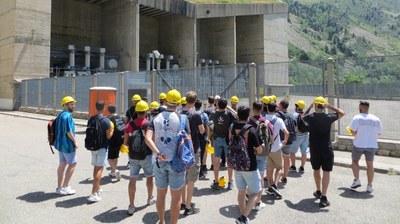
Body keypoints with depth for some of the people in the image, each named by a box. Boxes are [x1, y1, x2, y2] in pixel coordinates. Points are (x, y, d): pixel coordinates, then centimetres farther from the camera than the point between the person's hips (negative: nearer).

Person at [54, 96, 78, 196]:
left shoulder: (60, 115, 14)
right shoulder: (67, 116, -18)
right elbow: (68, 131, -23)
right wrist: (75, 141, -13)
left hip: (60, 143, 10)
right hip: (67, 144, -10)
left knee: (62, 164, 13)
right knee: (72, 164, 1)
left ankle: (59, 187, 20)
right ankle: (65, 187, 5)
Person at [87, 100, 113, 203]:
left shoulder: (90, 119, 2)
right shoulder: (106, 120, -15)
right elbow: (108, 136, -14)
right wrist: (112, 129, 4)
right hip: (102, 147, -6)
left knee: (95, 167, 18)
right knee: (99, 169, -4)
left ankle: (98, 188, 32)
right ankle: (94, 194, -8)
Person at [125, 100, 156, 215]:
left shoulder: (130, 124, -3)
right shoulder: (149, 124, -12)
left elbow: (125, 142, 0)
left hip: (133, 156, 2)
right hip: (146, 155, -2)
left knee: (132, 180, 5)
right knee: (149, 177, 19)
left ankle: (131, 206, 4)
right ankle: (150, 198, 36)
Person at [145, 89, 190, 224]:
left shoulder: (156, 118, 1)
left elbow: (148, 139, -13)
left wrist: (158, 153, -16)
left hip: (160, 161, 4)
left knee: (161, 194, 19)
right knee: (176, 197, 9)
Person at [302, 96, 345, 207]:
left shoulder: (310, 117, -7)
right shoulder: (329, 117, -9)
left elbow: (302, 116, 17)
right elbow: (342, 113, 9)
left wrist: (310, 107, 13)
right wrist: (330, 106, 3)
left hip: (314, 149, 2)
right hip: (327, 149, -2)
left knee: (316, 170, 20)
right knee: (326, 172, 2)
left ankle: (318, 191, 35)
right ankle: (323, 198, -1)